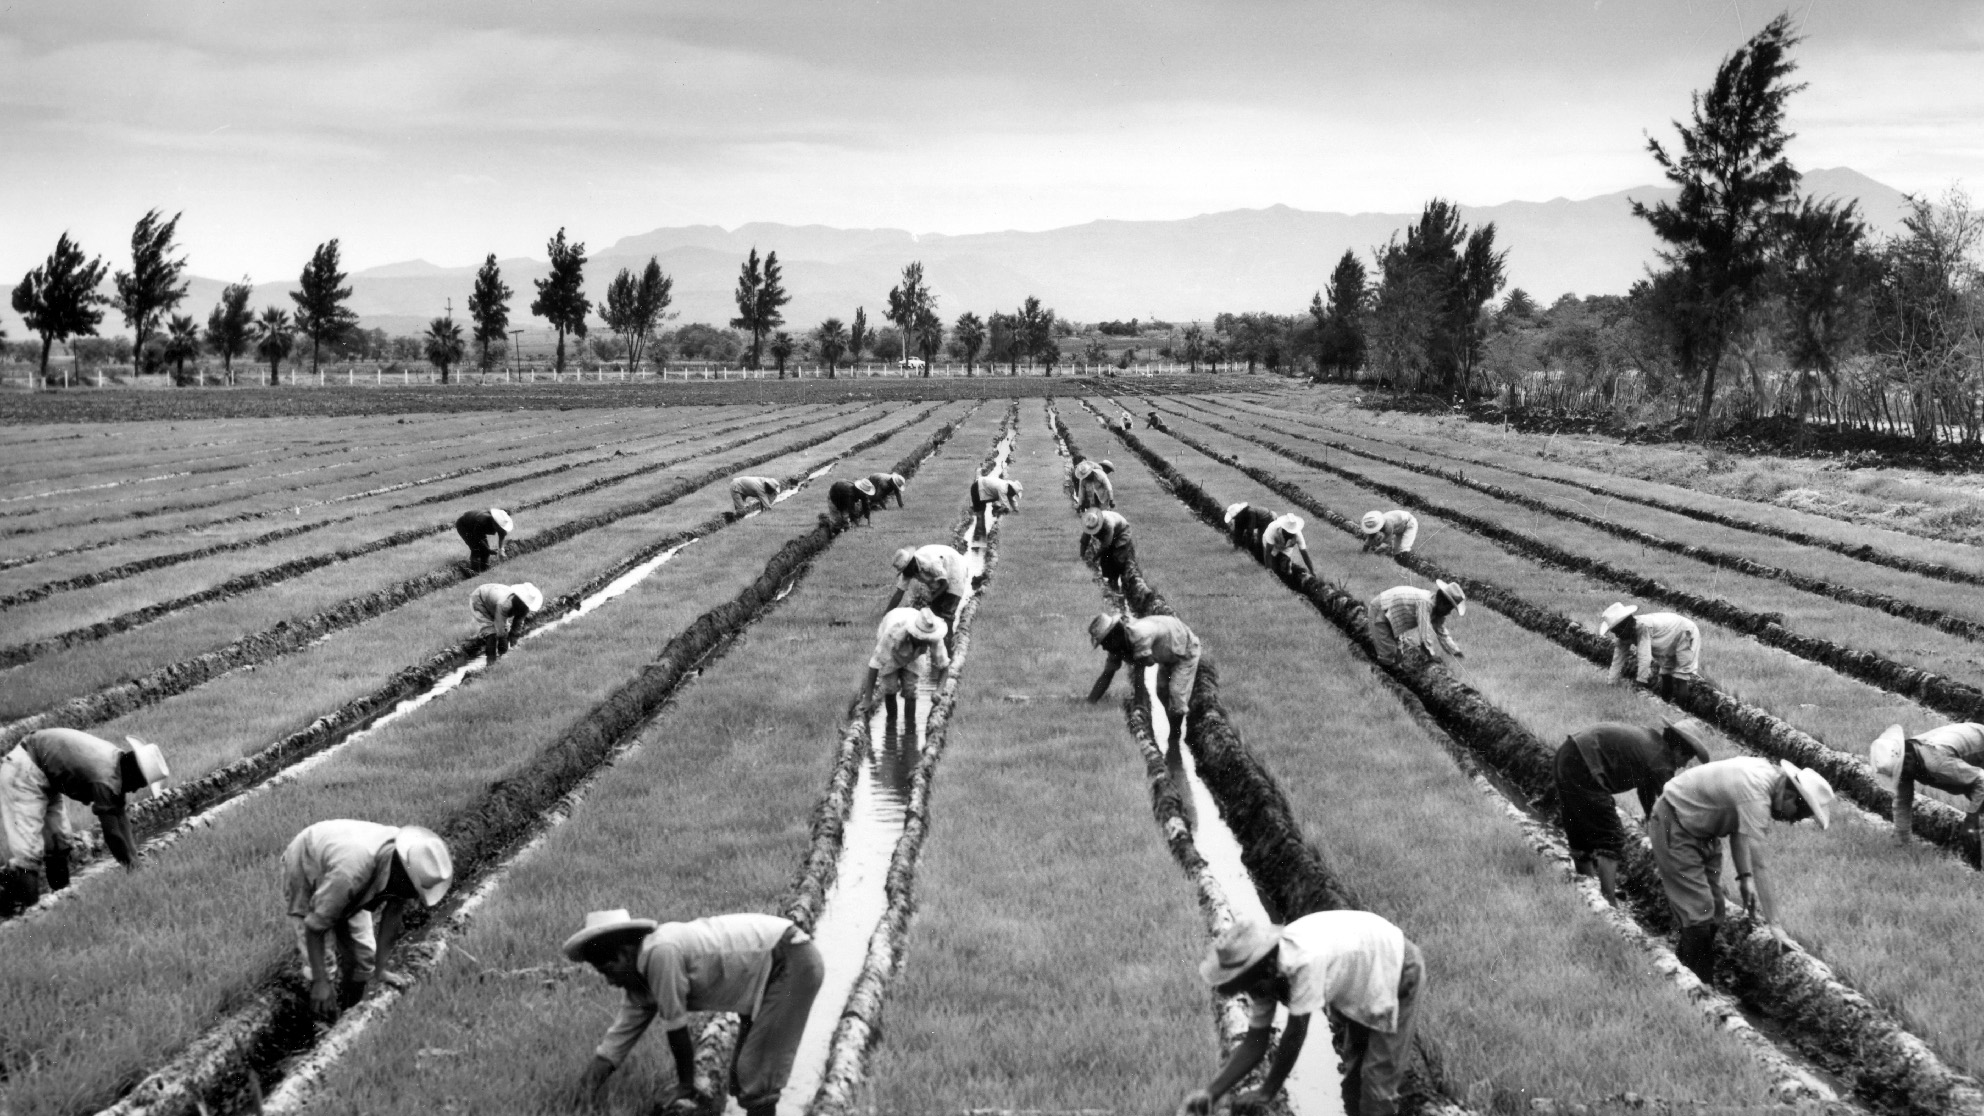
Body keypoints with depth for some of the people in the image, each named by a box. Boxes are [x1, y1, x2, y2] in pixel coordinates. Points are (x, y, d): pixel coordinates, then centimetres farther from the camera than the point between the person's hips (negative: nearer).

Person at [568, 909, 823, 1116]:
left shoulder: (661, 953, -24)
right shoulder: (641, 967, 5)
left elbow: (676, 1028, -17)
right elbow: (630, 1023, 11)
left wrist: (686, 1086, -6)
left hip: (793, 963, -10)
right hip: (768, 968, 10)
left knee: (756, 1073, -10)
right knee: (744, 1071, 15)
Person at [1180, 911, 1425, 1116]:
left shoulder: (1305, 963, -42)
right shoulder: (1262, 975, -16)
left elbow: (1295, 1036, -32)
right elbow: (1254, 1044, -10)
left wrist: (1267, 1092, -20)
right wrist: (1211, 1093, -21)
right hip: (1361, 982, 8)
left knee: (1378, 1080, -8)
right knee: (1354, 1074, 15)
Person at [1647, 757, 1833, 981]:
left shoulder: (1768, 773, -4)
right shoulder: (1755, 796, -32)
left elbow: (1738, 828, 7)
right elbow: (1758, 864, -30)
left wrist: (1744, 877, 0)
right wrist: (1772, 923, -27)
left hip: (1701, 831, 10)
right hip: (1675, 827, -10)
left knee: (1714, 909, 8)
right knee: (1699, 911, -13)